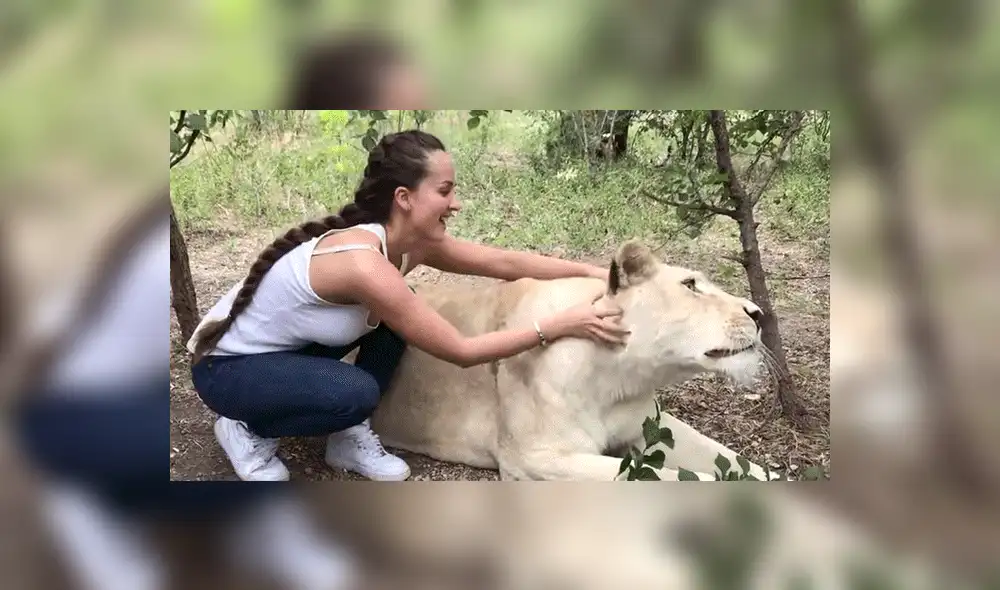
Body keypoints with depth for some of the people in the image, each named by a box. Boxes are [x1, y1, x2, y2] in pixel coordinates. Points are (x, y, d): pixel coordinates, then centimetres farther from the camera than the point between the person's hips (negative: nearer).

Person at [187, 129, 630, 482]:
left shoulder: (407, 239, -9)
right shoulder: (364, 263, -34)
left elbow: (504, 262, -2)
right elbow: (462, 351, -29)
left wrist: (592, 271, -8)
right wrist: (560, 325, -27)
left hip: (287, 346, 8)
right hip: (226, 365, -8)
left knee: (393, 319, -5)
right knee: (356, 394, -30)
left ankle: (347, 437, 7)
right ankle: (249, 431, -3)